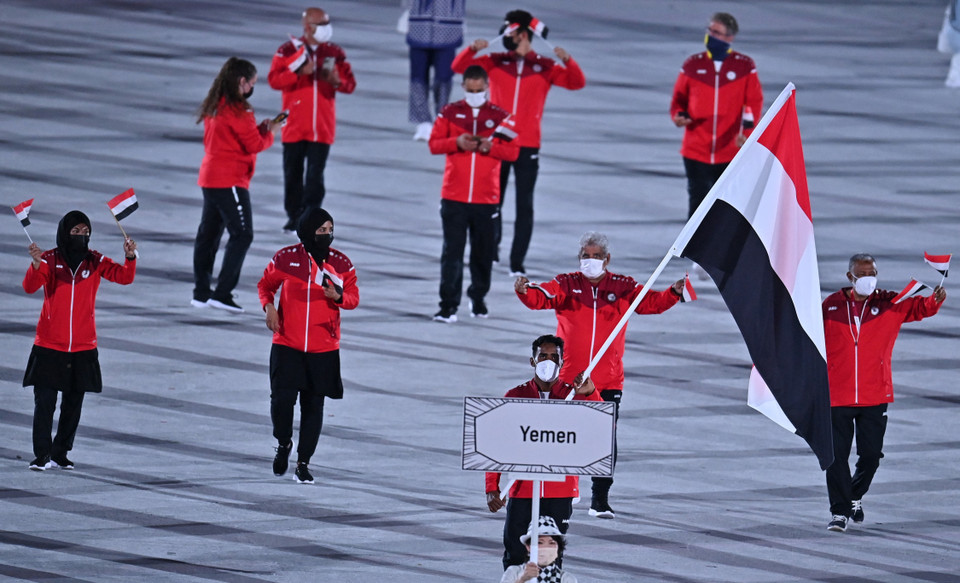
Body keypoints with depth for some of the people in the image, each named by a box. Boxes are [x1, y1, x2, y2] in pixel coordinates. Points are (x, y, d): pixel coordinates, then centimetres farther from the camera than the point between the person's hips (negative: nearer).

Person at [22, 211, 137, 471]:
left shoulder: (95, 262, 2)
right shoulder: (50, 260, -5)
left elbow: (124, 277, -8)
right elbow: (30, 287, -17)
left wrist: (130, 258, -27)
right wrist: (36, 264, -36)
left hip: (83, 348, 3)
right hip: (49, 346, -3)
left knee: (73, 403, 9)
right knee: (44, 402, -6)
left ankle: (60, 453, 19)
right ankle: (42, 455, 0)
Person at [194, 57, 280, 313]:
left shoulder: (213, 106, 11)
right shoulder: (236, 109, -17)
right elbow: (255, 145, -15)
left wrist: (261, 128, 8)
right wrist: (270, 133, 4)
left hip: (210, 177, 9)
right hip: (230, 181, -9)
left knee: (208, 234, 13)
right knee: (242, 235, -6)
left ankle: (201, 292, 17)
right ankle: (222, 294, -10)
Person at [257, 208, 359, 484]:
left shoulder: (340, 263, 1)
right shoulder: (286, 258, -3)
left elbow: (353, 298, 5)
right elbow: (265, 284, 11)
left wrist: (338, 296, -17)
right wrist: (268, 306, -8)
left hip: (324, 349, 1)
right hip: (287, 345, -1)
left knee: (313, 405, 4)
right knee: (282, 399, -11)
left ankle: (303, 464, 16)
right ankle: (283, 443, 20)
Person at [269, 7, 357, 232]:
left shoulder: (335, 53, 6)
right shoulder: (288, 50, -1)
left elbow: (350, 84, 6)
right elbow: (274, 80, -11)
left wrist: (338, 81, -16)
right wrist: (299, 72, -24)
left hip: (322, 127, 1)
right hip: (294, 126, 0)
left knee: (315, 175, -5)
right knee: (292, 173, 8)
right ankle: (294, 216, 22)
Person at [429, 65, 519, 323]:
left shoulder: (500, 117, 5)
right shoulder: (450, 113, 5)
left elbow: (512, 152, 2)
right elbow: (434, 144, 3)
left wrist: (490, 147, -15)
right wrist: (456, 142, -15)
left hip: (486, 198, 1)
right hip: (454, 197, -1)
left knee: (483, 252, 8)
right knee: (452, 251, -6)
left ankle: (478, 297, 26)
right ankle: (448, 305, -6)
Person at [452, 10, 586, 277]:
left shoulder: (545, 67, 4)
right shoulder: (495, 62, 6)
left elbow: (577, 83, -4)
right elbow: (459, 67, 2)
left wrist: (567, 61, -21)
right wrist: (472, 50, -17)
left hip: (528, 147, -1)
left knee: (524, 206, -2)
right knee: (492, 202, 7)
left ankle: (517, 263, 2)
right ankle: (491, 246, 30)